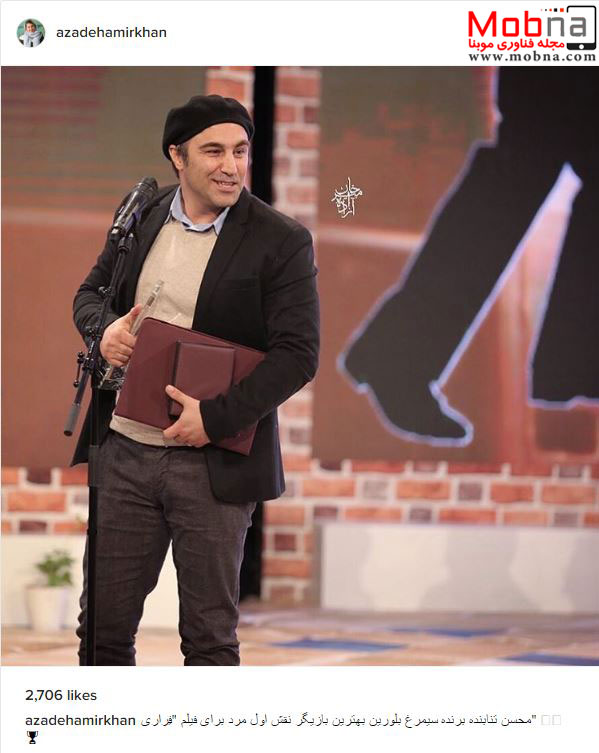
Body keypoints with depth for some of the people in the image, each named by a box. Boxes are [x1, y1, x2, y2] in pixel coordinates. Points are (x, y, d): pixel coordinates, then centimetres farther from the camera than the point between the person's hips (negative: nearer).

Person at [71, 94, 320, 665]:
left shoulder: (281, 242, -8)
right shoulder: (140, 215, 6)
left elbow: (298, 355, -12)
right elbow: (90, 292, 18)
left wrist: (216, 416, -20)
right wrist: (104, 328, -6)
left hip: (214, 463, -4)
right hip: (125, 450, 4)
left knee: (210, 635, 6)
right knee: (103, 624, 10)